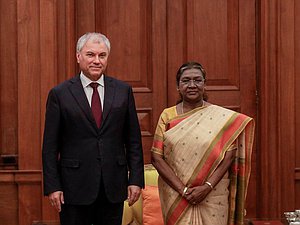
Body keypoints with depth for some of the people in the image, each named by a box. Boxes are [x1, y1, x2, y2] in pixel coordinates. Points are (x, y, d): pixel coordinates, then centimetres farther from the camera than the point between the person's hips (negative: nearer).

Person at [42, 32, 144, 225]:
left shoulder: (123, 91, 5)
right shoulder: (60, 93, -1)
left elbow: (133, 140, 6)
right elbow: (50, 146, -2)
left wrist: (136, 179, 1)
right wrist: (52, 186, -7)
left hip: (113, 186, 2)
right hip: (75, 186, -2)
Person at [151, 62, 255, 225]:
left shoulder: (221, 117, 0)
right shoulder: (167, 116, 3)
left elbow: (229, 156, -4)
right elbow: (156, 157, -3)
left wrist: (207, 187, -15)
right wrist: (183, 190, -11)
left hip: (213, 197, -1)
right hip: (175, 197, 1)